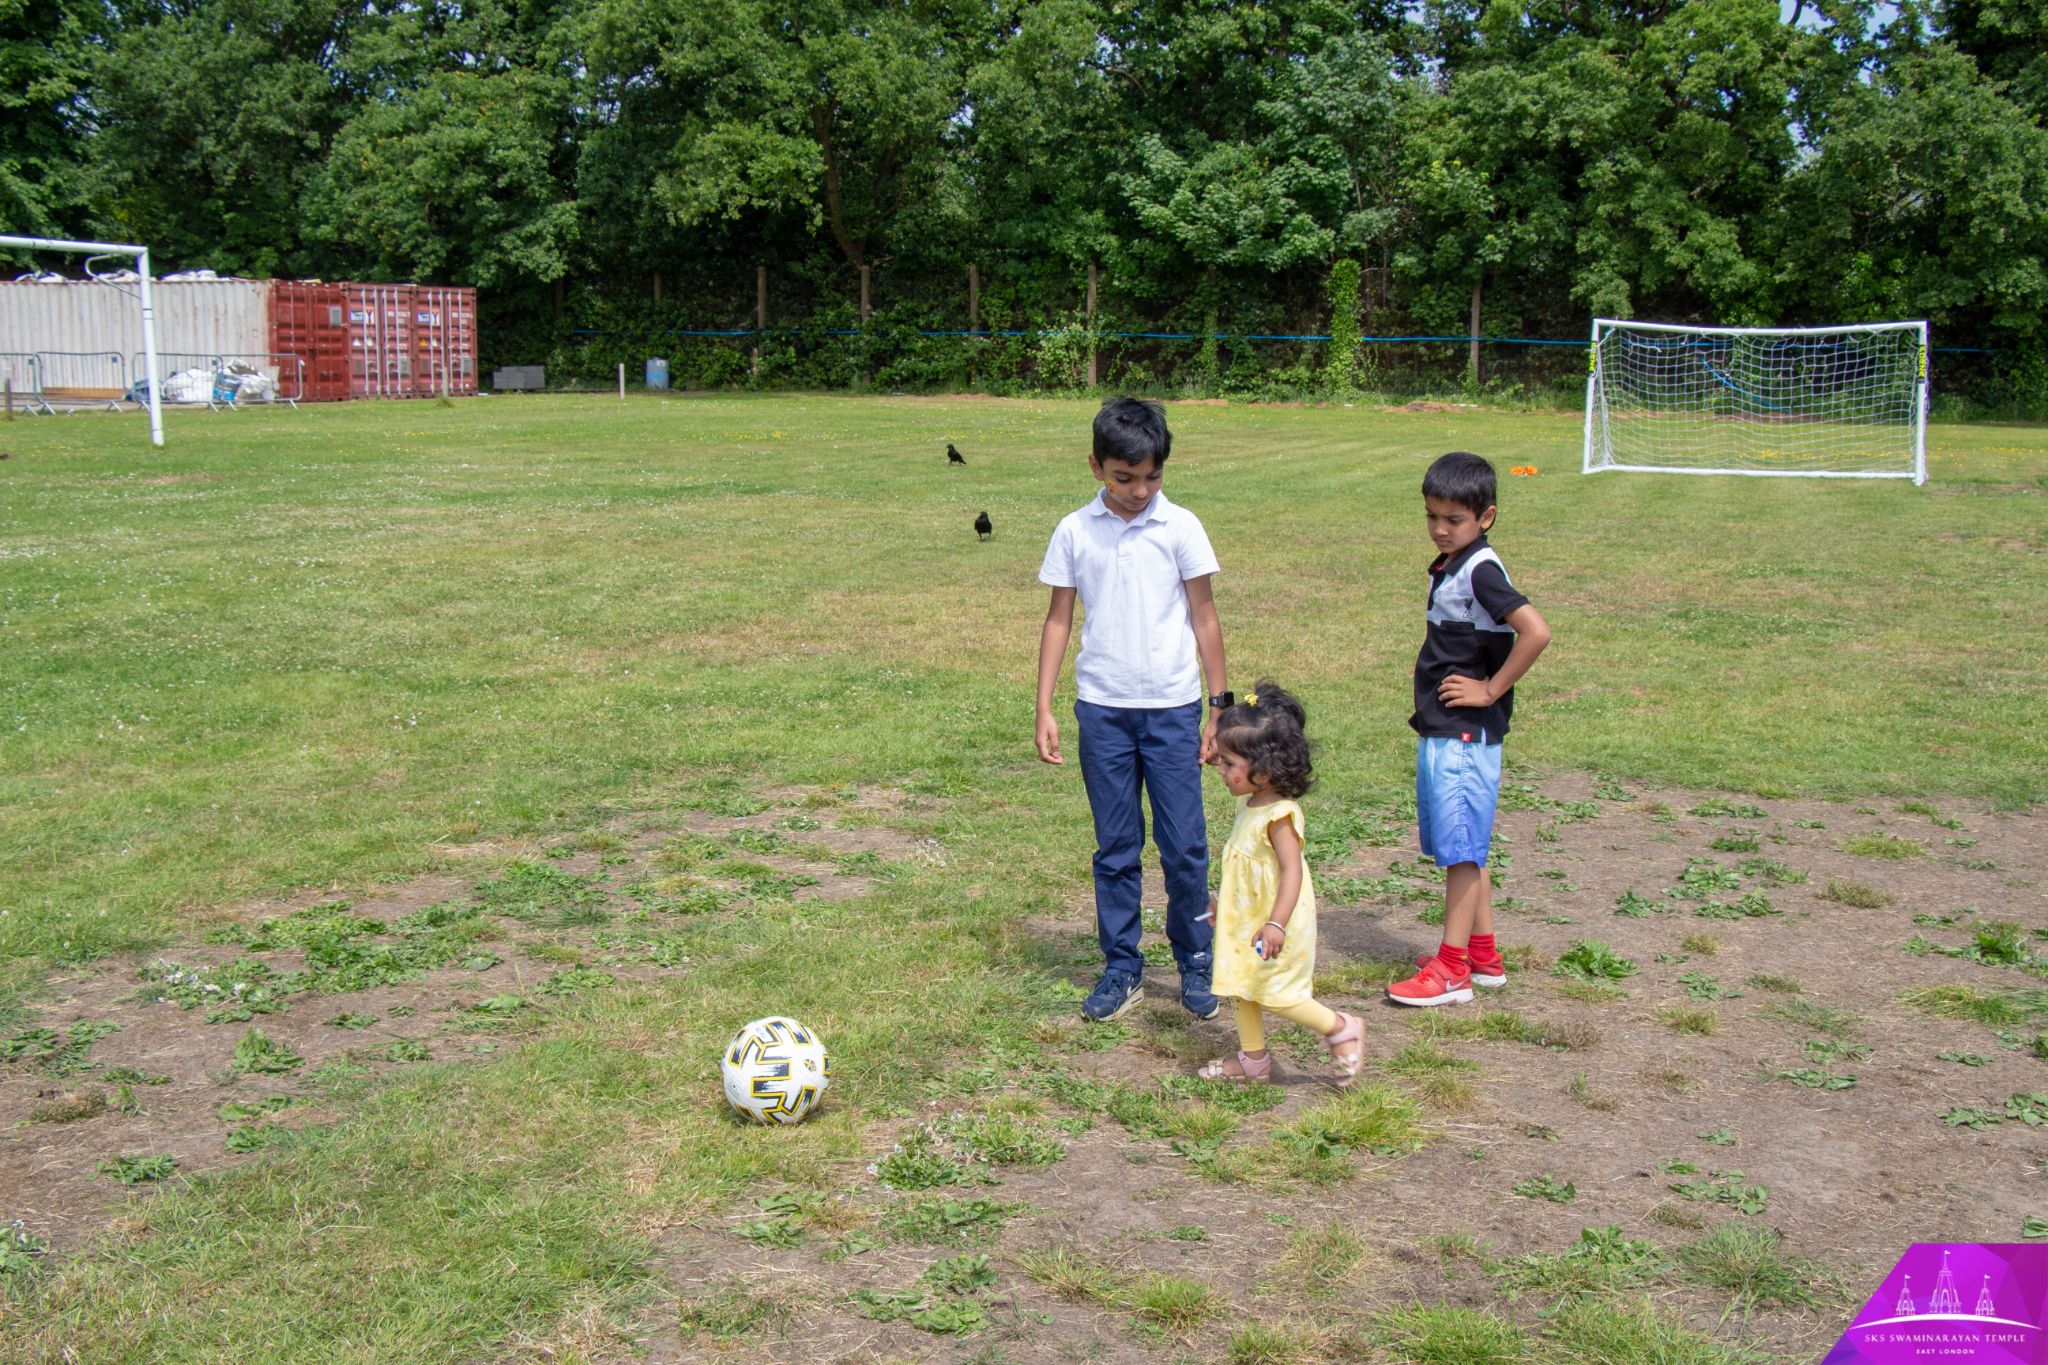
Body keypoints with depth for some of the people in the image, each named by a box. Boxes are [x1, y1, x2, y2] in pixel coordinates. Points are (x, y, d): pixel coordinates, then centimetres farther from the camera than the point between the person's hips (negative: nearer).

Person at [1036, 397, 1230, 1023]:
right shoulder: (1074, 532, 1)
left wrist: (1220, 705, 3)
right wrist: (1044, 709, 3)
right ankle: (1121, 969, 19)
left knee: (1185, 845, 1)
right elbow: (1059, 619, 7)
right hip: (1102, 709, 1)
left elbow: (1204, 617, 3)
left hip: (1173, 707, -1)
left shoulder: (1180, 527, -3)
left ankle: (1194, 962, 19)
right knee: (1115, 847, 8)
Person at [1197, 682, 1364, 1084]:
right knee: (1242, 988, 15)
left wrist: (1276, 923, -38)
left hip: (1274, 927, -10)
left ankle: (1342, 1029, 15)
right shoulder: (1250, 805, 5)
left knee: (1276, 995, -2)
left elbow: (1291, 870, -31)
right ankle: (1253, 1059, 29)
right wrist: (1222, 899, 28)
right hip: (1245, 921, 10)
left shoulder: (1279, 815, -24)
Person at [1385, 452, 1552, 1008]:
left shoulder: (1481, 571, -17)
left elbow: (1535, 632, -29)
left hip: (1465, 735, -10)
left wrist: (1491, 690, -20)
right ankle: (1483, 956, 25)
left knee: (1461, 847, -3)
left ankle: (1452, 970, 3)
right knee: (1463, 847, 15)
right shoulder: (1450, 567, 12)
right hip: (1438, 732, 10)